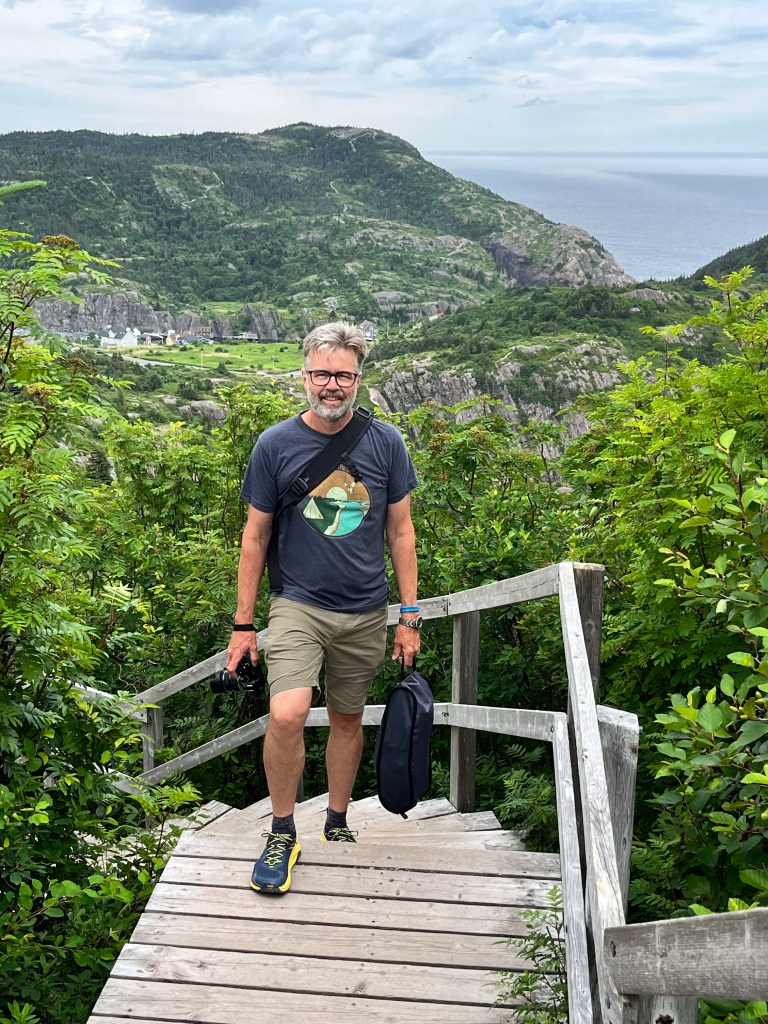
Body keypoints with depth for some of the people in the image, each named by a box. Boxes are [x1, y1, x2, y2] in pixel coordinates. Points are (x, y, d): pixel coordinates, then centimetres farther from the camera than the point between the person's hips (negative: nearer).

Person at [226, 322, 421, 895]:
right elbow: (255, 537, 2)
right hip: (299, 604, -2)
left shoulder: (385, 443, 0)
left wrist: (410, 616, 3)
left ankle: (338, 822, 36)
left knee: (348, 718, 14)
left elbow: (400, 531, 5)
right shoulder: (275, 445, -4)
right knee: (287, 714, -21)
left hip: (367, 611, 2)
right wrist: (243, 623, 1)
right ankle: (282, 832, 1)